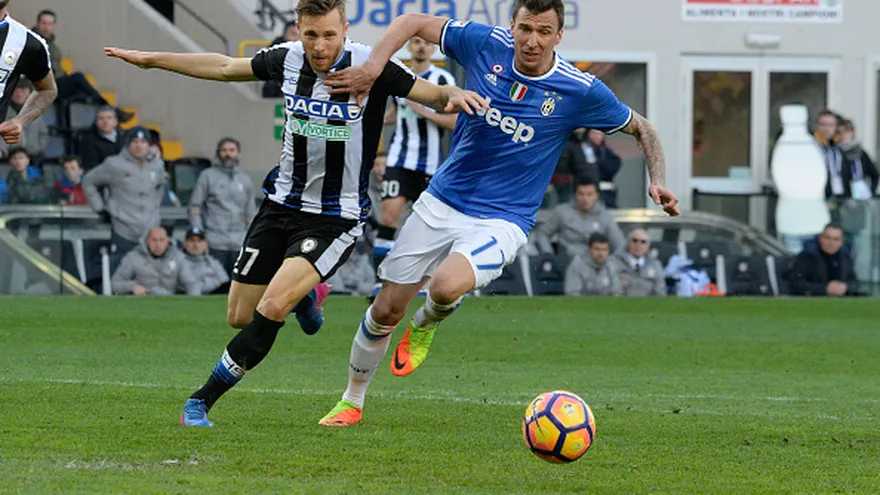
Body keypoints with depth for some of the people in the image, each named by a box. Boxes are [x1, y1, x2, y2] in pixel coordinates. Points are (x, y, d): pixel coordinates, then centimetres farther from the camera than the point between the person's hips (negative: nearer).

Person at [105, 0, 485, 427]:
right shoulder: (288, 59, -5)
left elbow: (433, 94, -13)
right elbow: (225, 68, 11)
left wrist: (454, 96, -37)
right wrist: (151, 59, 15)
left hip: (337, 217, -5)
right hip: (281, 203, 5)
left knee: (272, 308, -22)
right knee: (240, 316, 9)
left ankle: (201, 401, -9)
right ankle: (306, 296, 42)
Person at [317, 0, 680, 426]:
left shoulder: (580, 91, -14)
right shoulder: (485, 45, -9)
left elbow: (640, 128, 1)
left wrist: (658, 180, -14)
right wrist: (373, 66, -13)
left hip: (501, 222, -3)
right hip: (441, 203, 3)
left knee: (446, 286, -32)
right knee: (386, 310, 5)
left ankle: (425, 326, 7)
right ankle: (352, 400, 31)